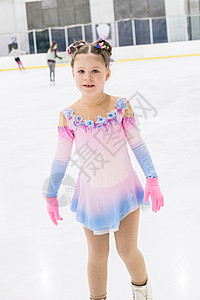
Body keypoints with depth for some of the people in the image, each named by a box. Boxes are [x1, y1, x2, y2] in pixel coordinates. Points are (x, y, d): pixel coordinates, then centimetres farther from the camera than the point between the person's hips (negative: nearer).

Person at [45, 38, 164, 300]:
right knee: (97, 256, 11)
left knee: (128, 251, 9)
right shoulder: (68, 116, -11)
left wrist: (152, 179, -7)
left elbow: (138, 145, -4)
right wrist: (51, 195, 6)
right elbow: (61, 159, -1)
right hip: (91, 194, 1)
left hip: (124, 189, -1)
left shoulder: (121, 106, -13)